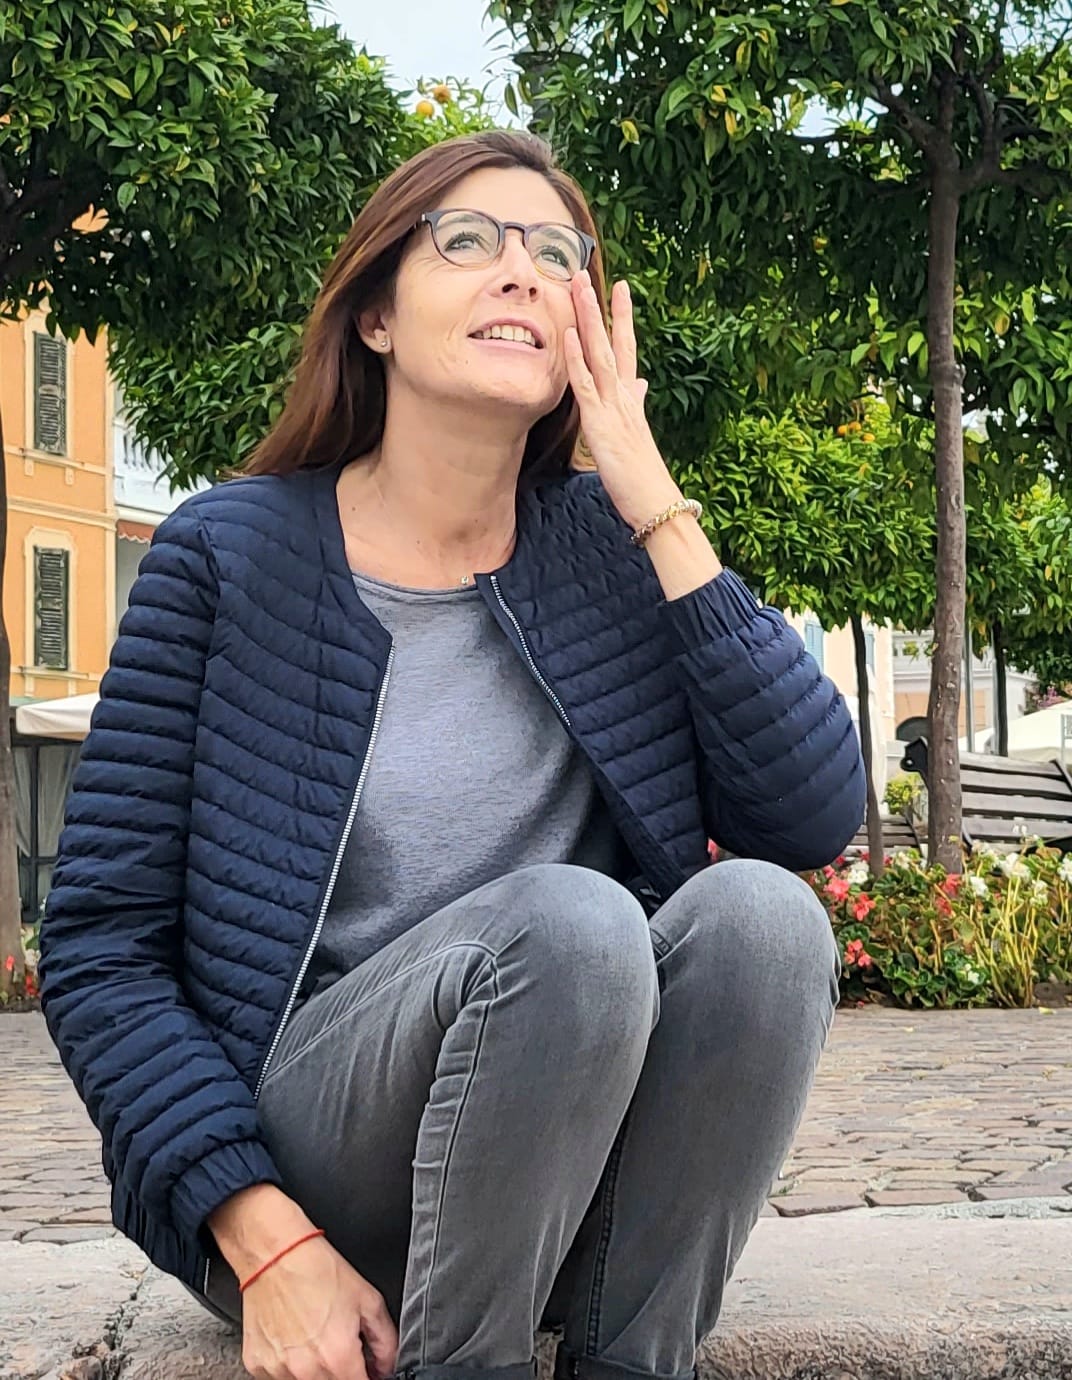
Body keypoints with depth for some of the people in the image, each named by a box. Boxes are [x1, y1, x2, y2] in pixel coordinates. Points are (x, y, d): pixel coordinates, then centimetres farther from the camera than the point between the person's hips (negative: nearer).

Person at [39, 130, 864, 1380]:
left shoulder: (607, 550, 4)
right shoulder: (229, 554, -4)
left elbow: (818, 818, -9)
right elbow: (99, 953, -5)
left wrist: (658, 512, -11)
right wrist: (267, 1244, -17)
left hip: (568, 1161, 3)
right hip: (294, 1172, -3)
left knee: (758, 910, -24)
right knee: (564, 919, -30)